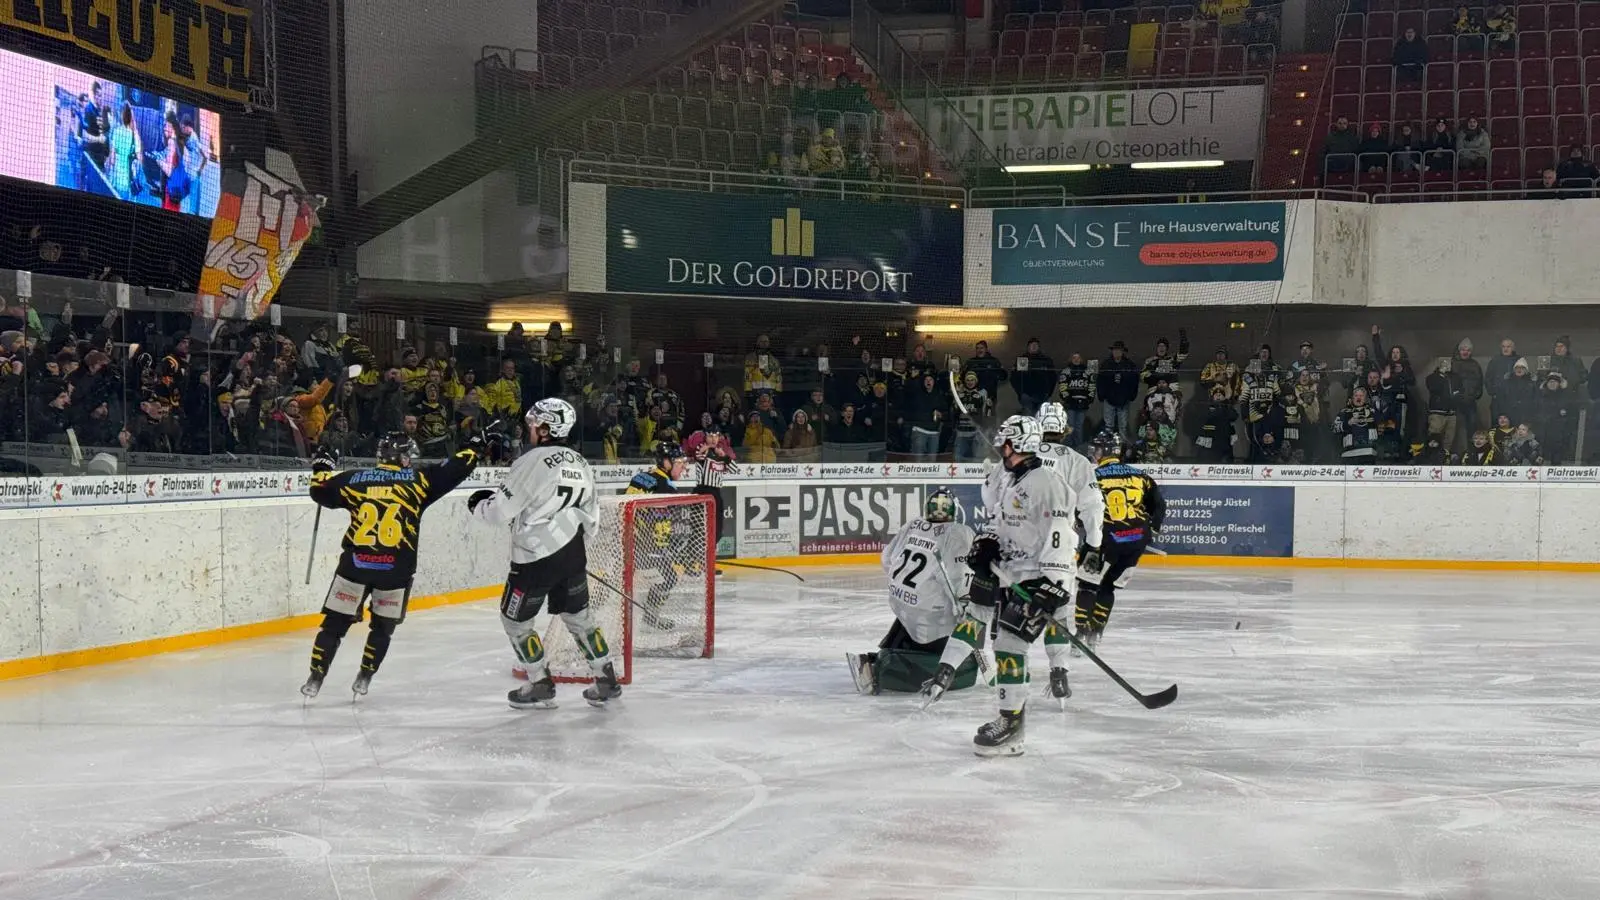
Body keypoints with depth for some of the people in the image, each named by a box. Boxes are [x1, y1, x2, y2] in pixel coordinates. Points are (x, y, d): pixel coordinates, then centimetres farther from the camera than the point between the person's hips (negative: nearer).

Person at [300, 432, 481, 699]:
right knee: (383, 626, 19)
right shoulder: (417, 480, 1)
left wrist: (322, 467, 32)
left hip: (355, 562, 1)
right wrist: (474, 448, 18)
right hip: (396, 567, -1)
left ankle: (316, 679, 6)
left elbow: (321, 491, 15)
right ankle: (364, 678, 18)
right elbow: (453, 470, 4)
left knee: (335, 622, 10)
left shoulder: (355, 479, 6)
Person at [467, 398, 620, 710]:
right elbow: (590, 514, 14)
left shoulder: (533, 461, -16)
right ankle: (607, 681, 20)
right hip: (572, 553, 7)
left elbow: (501, 510, -15)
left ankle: (541, 687, 13)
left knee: (515, 620, 10)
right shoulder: (579, 462, 8)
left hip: (536, 558, -7)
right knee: (579, 616, 18)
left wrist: (478, 503, 5)